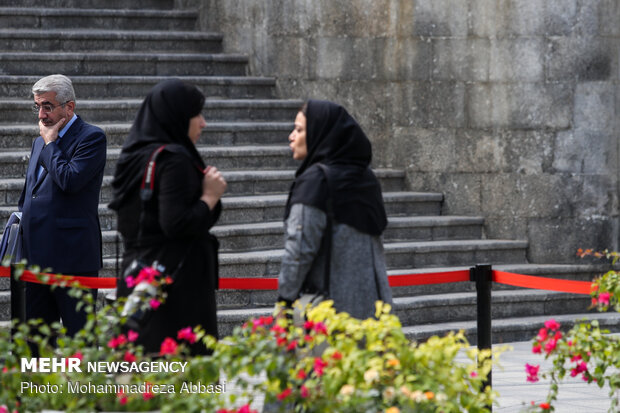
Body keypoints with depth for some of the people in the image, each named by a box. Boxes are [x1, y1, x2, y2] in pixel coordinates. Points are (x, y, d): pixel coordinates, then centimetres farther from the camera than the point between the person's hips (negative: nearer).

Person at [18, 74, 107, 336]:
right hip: (38, 256, 8)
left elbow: (70, 180, -21)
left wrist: (50, 143, -10)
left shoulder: (91, 137, -7)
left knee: (78, 335, -4)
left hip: (72, 256, -8)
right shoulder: (40, 142, 19)